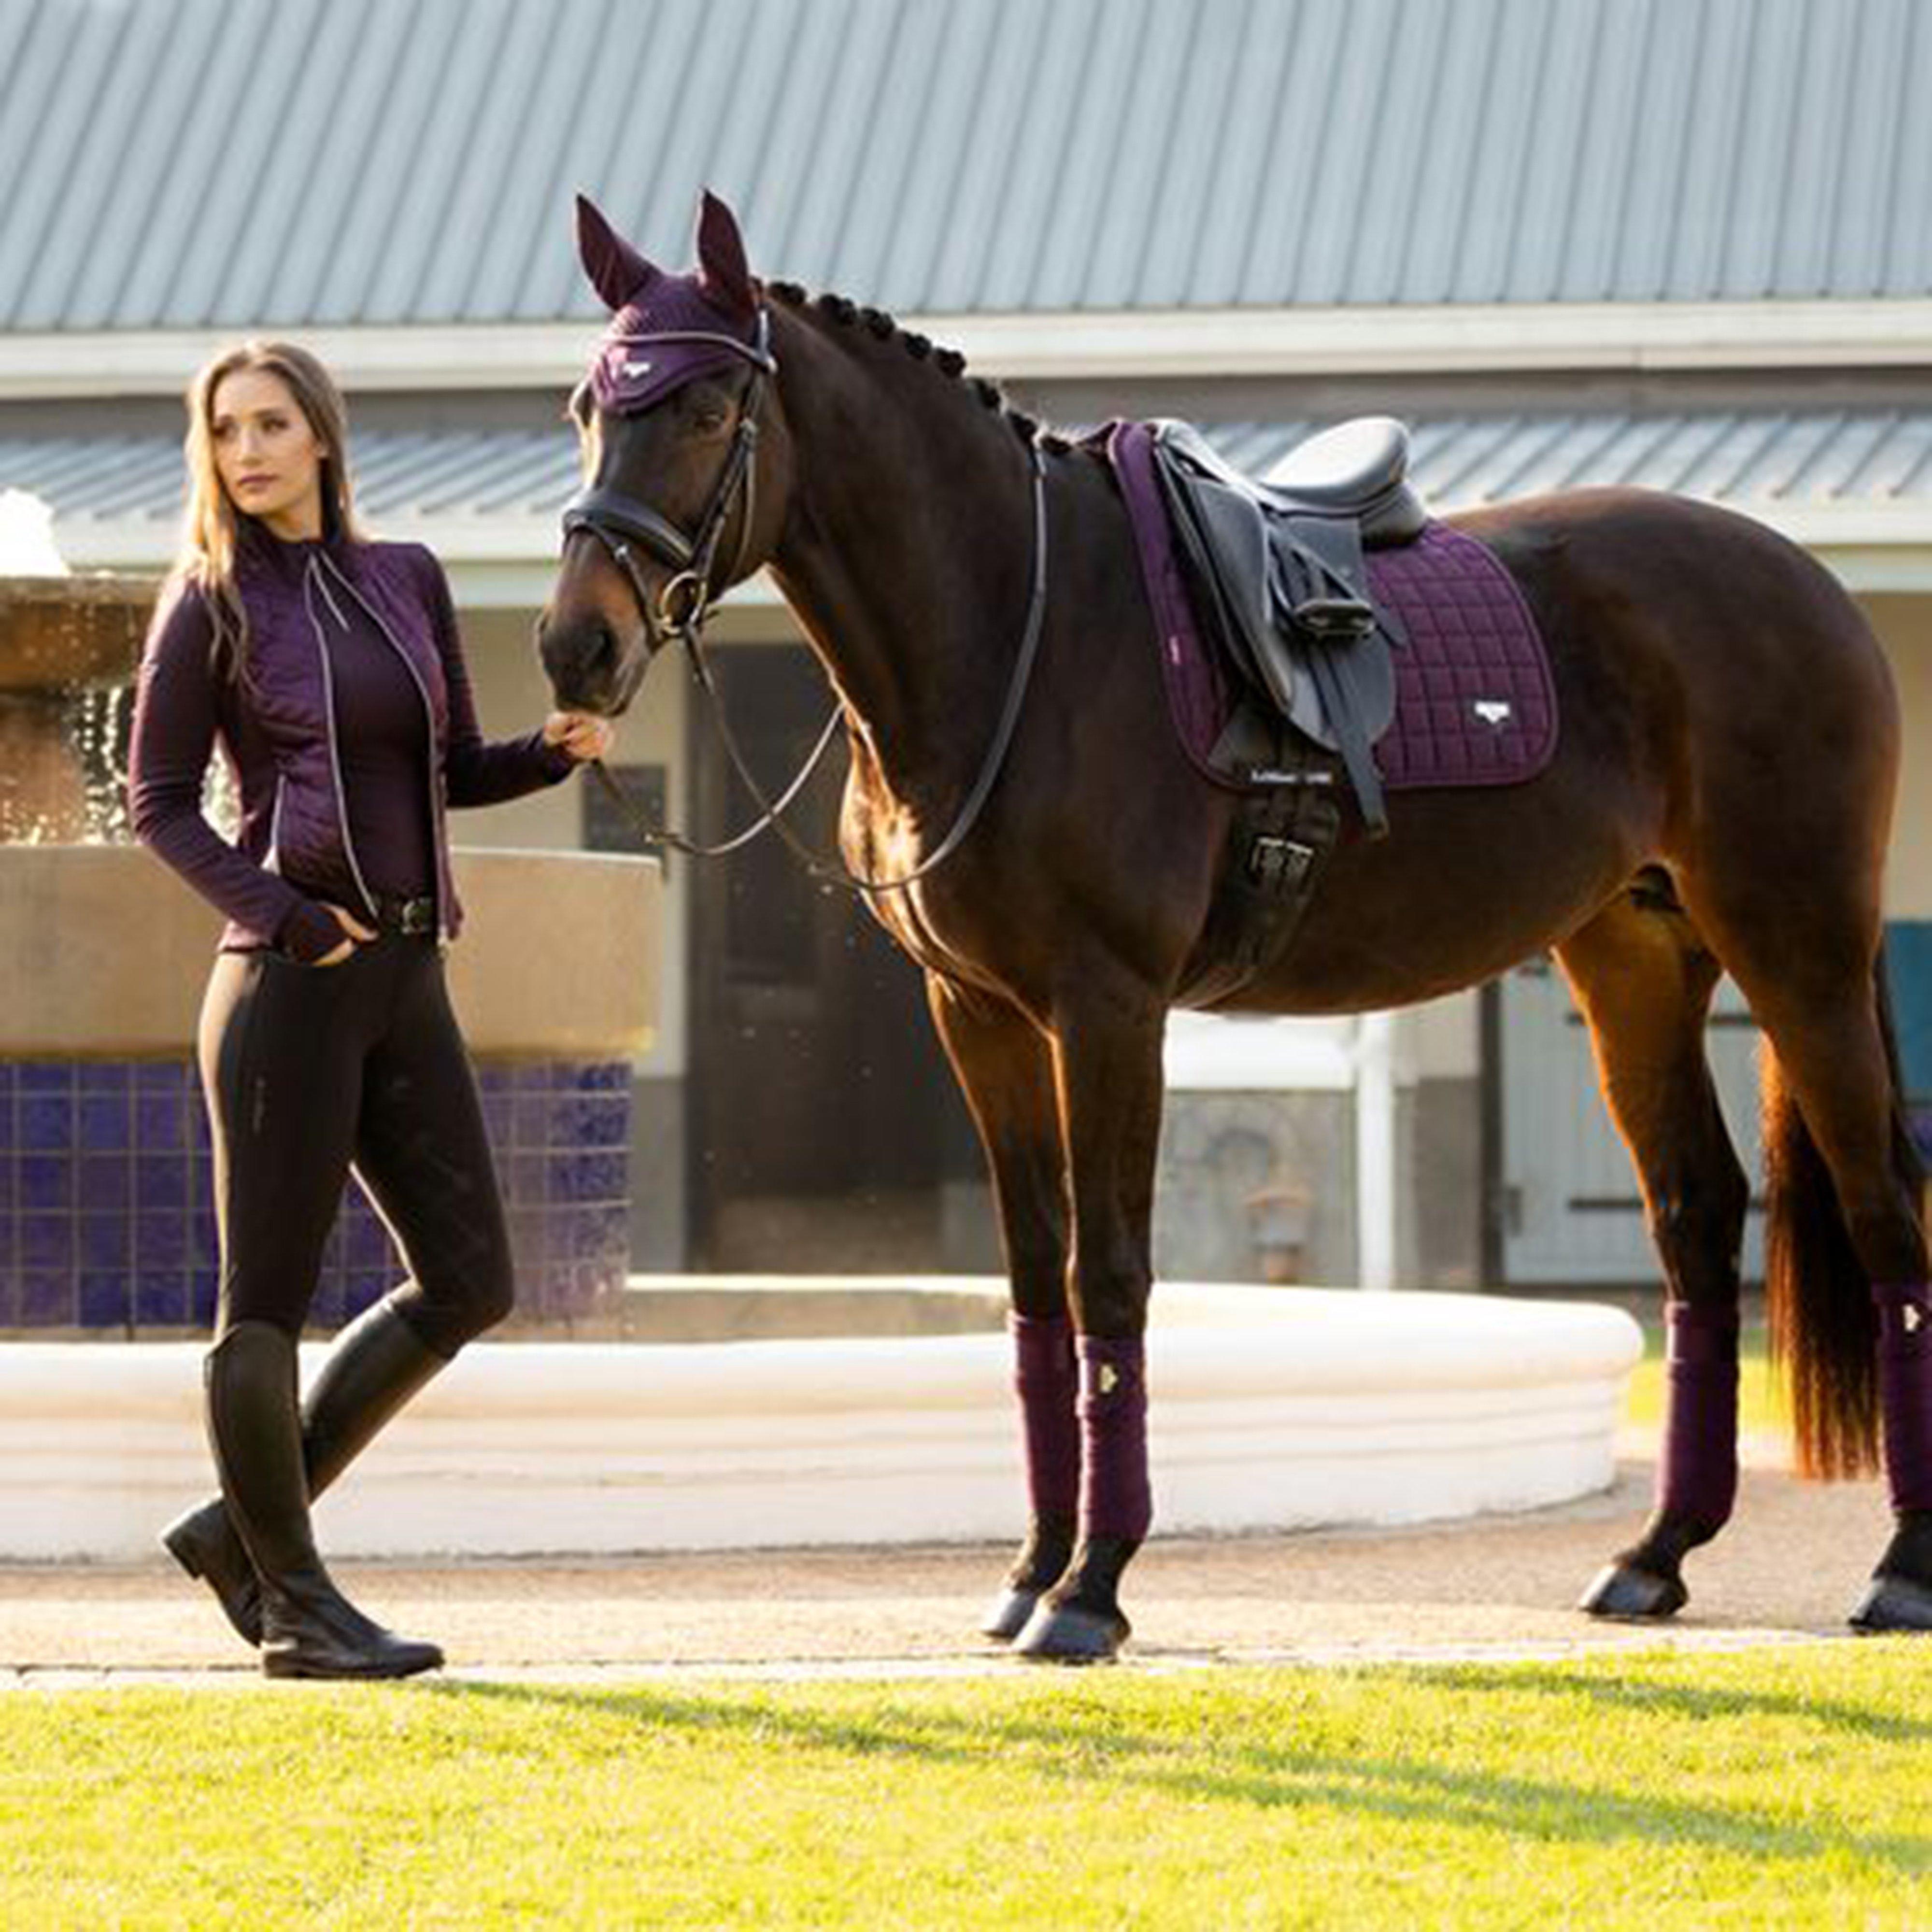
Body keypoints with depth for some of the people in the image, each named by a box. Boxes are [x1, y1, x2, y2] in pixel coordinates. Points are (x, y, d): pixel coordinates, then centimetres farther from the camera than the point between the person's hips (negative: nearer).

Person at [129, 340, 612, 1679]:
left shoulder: (407, 580, 11)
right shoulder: (213, 603, -3)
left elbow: (460, 770, 19)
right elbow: (158, 801, -3)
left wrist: (562, 747, -1)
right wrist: (276, 911, -17)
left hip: (409, 977, 6)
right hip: (290, 978, -6)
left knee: (469, 1281, 6)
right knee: (272, 1295, -1)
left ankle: (244, 1524, 17)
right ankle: (293, 1604, 10)